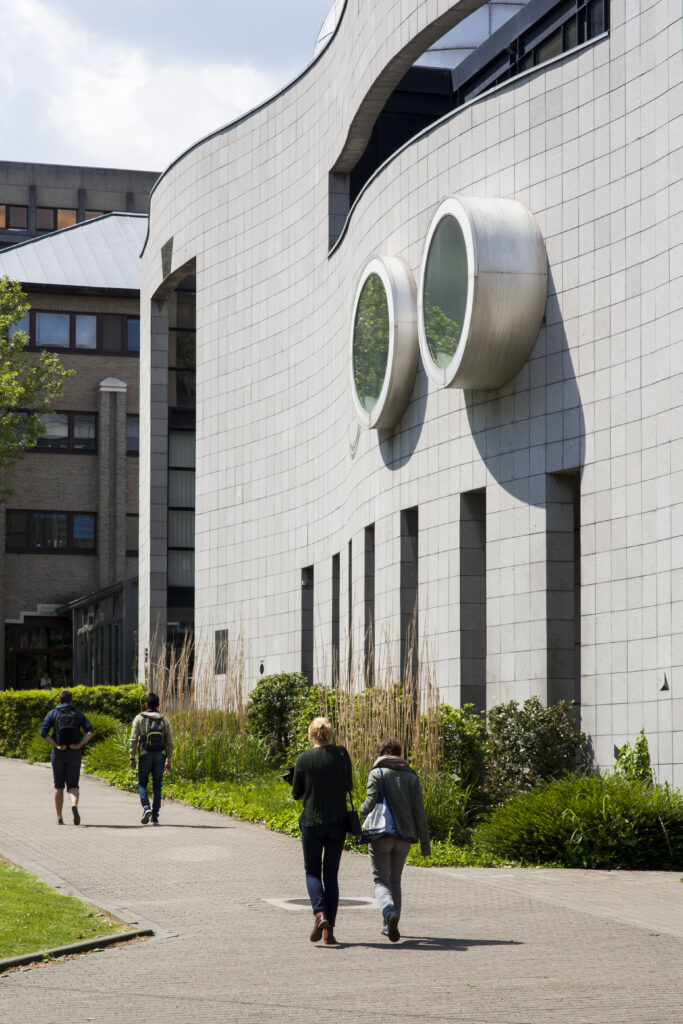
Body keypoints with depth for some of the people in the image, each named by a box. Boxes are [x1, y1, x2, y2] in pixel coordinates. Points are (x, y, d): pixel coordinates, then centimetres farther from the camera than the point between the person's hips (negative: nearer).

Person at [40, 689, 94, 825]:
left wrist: (56, 746, -10)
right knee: (73, 785, 3)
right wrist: (79, 745, -9)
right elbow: (90, 731, -6)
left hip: (58, 753, 0)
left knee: (59, 786, 12)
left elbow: (43, 732, -9)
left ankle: (59, 818, 12)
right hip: (74, 753, 0)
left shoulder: (52, 713, 4)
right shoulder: (78, 714, 7)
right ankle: (74, 805, -28)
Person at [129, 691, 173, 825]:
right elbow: (169, 742, 6)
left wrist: (132, 758, -1)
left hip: (145, 755, -2)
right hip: (160, 756, 2)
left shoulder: (139, 718, 1)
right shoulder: (164, 720, 8)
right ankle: (155, 817, 4)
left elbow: (134, 739, -4)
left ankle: (146, 807, -16)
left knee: (142, 784, 9)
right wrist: (169, 760, 11)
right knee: (157, 786, 6)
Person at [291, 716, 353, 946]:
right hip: (337, 821, 2)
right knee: (331, 874, 10)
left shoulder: (304, 759, -7)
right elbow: (348, 787, 3)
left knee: (312, 871, 13)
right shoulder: (342, 754, -4)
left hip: (312, 821, -1)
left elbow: (296, 794, 1)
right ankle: (329, 930, 5)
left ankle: (319, 914, -13)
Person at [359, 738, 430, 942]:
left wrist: (361, 809, 9)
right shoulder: (411, 777, 8)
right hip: (404, 837, 4)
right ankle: (389, 926, 18)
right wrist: (425, 841, 7)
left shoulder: (377, 773, -2)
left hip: (381, 835, -4)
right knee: (395, 879, 19)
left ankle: (390, 913, -27)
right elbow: (419, 812, 4)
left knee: (381, 880, 1)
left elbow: (371, 802, -14)